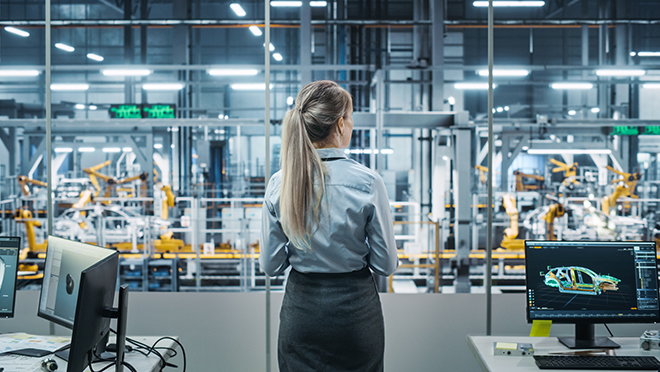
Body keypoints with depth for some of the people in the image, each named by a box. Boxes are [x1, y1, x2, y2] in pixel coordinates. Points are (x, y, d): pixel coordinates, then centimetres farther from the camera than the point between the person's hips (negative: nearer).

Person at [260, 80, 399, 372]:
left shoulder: (279, 183, -6)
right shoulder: (367, 182, -15)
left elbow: (270, 265, 0)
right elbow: (386, 265, -9)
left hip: (301, 307, 3)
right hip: (355, 309, -3)